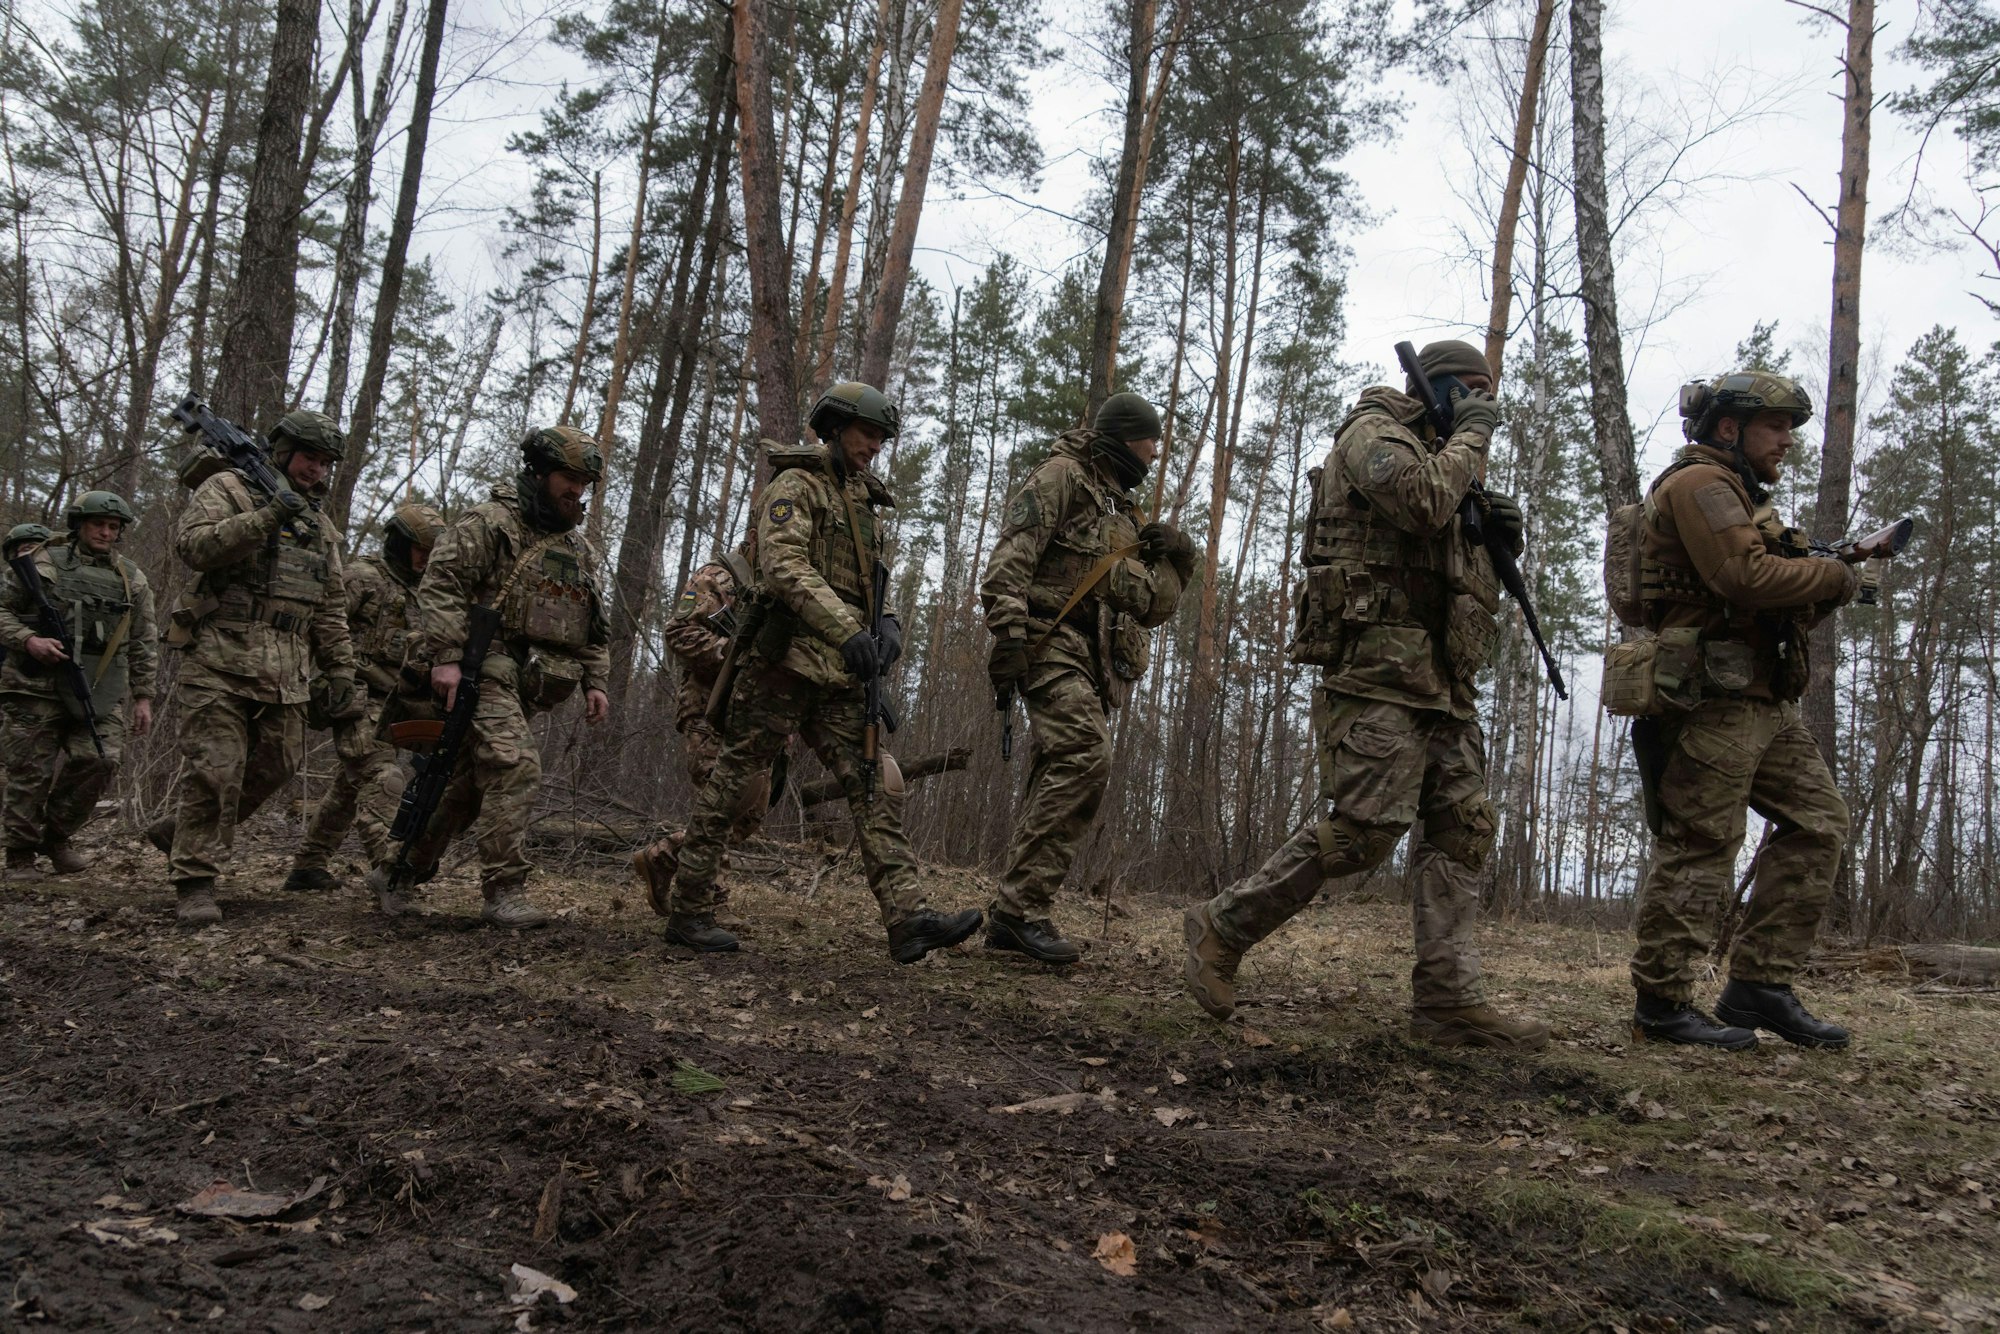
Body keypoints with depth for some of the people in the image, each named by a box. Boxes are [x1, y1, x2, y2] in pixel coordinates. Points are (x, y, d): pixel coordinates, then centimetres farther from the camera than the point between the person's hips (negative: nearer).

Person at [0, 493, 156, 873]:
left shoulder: (133, 580, 13)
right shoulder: (40, 563, 4)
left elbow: (143, 644, 15)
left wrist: (143, 697, 10)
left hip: (99, 692, 3)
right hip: (38, 686, -3)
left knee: (102, 761, -10)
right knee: (32, 772, -1)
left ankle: (57, 836, 12)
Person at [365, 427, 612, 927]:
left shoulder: (580, 549, 20)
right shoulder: (489, 521, -3)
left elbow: (596, 627, 24)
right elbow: (440, 584, -12)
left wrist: (596, 682, 12)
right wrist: (444, 656, -21)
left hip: (528, 686, 8)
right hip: (486, 670, -7)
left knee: (468, 784, 10)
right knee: (515, 767, -20)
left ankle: (397, 870, 24)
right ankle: (505, 891, -16)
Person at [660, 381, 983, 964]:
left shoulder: (863, 504, 22)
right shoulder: (795, 486, -3)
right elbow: (785, 566, -19)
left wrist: (887, 624, 0)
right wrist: (847, 630, -30)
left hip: (840, 676, 8)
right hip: (785, 660, -8)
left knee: (874, 786, -3)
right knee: (733, 782, 0)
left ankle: (908, 919, -9)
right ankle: (688, 912, 10)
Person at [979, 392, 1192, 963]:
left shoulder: (1127, 516, 27)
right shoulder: (1061, 475, 2)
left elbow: (1152, 609, 26)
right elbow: (1011, 555, -12)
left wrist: (1178, 561, 8)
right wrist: (1008, 633, -24)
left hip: (1097, 663, 9)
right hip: (1052, 643, -9)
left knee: (1058, 781, 5)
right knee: (1084, 756, -24)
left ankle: (1010, 917, 9)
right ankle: (1024, 905, -23)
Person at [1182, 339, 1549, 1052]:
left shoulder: (1442, 458, 27)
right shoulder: (1373, 432, 1)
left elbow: (1470, 585, 28)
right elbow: (1424, 501, -21)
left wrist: (1499, 537, 9)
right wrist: (1471, 436, -4)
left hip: (1443, 684, 10)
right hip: (1378, 669, -9)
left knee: (1464, 829, 1)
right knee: (1364, 828, -15)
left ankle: (1447, 999, 1)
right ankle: (1223, 925, -2)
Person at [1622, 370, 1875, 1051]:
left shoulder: (1741, 497, 26)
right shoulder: (1698, 483, -6)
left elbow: (1781, 612, 24)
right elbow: (1747, 576, -22)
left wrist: (1831, 582, 6)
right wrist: (1835, 577, -7)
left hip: (1763, 704, 10)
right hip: (1712, 697, -10)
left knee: (1818, 820, 9)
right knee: (1700, 845, -9)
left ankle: (1760, 985, 11)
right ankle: (1661, 1004, -2)